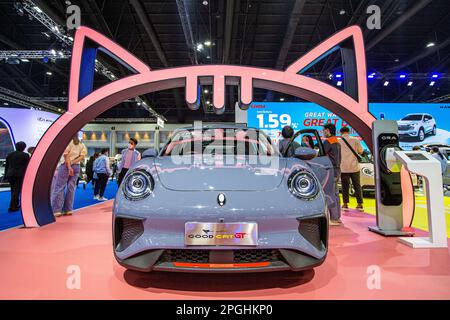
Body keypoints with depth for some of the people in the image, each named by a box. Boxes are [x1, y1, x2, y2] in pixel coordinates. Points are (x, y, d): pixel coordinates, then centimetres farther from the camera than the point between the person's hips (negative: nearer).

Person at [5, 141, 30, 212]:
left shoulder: (10, 155, 10)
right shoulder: (25, 155, -5)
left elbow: (6, 166, 13)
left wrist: (6, 176, 18)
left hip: (10, 175, 5)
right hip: (20, 175, -5)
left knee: (14, 191, 16)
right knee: (16, 191, -3)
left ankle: (16, 205, 27)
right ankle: (12, 207, -5)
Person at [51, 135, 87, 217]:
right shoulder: (81, 144, 12)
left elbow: (66, 154, -12)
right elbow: (82, 155, 1)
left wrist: (69, 167, -15)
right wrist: (73, 162, -5)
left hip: (66, 165, -5)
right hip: (76, 166, 5)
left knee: (59, 187, -3)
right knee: (71, 188, 7)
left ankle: (56, 210, -6)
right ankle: (68, 209, 7)